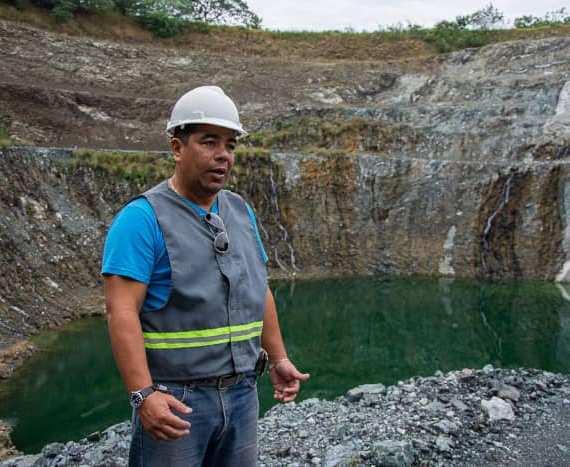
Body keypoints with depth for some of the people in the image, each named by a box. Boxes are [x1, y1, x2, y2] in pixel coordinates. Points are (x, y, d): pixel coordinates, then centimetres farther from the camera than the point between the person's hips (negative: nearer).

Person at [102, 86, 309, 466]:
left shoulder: (241, 212, 8)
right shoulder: (143, 218, -12)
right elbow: (121, 311, -18)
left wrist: (279, 359, 14)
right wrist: (144, 395, -25)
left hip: (242, 393, 6)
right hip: (173, 399, -6)